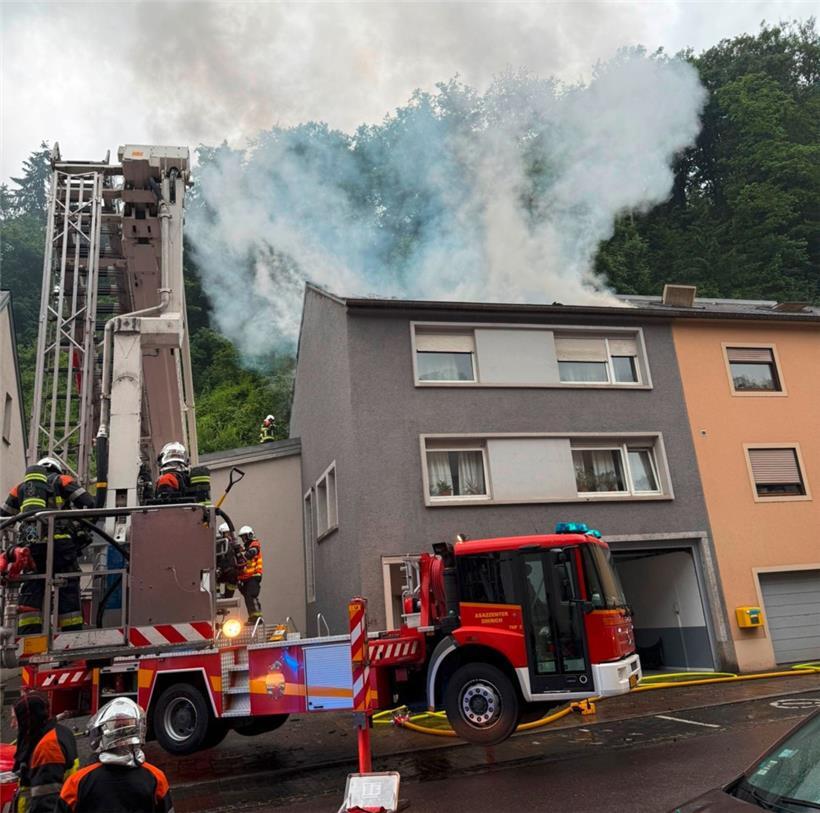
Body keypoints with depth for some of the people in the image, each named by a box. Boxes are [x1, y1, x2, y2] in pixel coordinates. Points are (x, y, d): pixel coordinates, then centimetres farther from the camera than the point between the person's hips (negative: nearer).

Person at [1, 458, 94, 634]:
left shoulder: (21, 487, 29)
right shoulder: (61, 480, 17)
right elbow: (88, 503, 6)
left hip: (31, 543, 3)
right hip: (59, 541, -3)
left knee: (30, 589, 10)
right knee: (68, 588, 1)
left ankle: (27, 634, 3)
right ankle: (72, 633, -2)